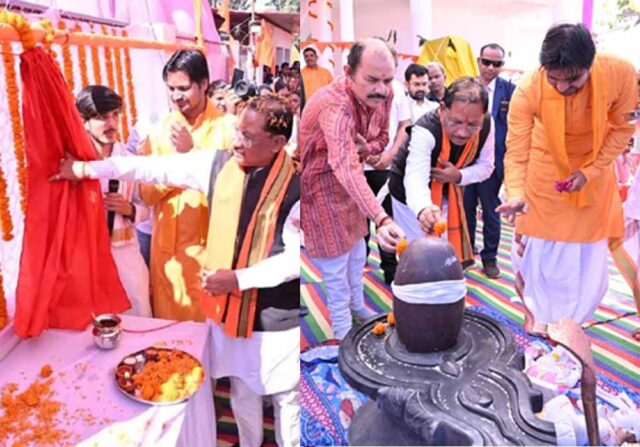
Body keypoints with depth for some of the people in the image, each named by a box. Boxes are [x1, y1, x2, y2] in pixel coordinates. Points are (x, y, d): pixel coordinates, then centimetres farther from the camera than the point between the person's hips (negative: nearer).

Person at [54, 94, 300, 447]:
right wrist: (84, 169, -1)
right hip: (229, 305, 5)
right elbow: (154, 167, -3)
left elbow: (297, 257, -19)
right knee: (241, 387, 24)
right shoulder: (219, 165, -5)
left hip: (277, 314, -4)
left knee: (285, 395, 15)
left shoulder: (295, 186, -19)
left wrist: (238, 278, -21)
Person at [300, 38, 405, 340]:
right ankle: (343, 332, 22)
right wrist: (382, 220, -64)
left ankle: (357, 304, 47)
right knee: (335, 267, 1)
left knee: (356, 251, 23)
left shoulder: (382, 96, -11)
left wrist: (365, 148, -17)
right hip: (319, 187, -7)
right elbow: (346, 169, -52)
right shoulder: (336, 106, -37)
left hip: (350, 183, 8)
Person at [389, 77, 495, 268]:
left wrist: (458, 176, -28)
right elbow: (415, 178, -50)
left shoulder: (487, 125, -21)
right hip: (411, 197, -5)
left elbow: (486, 166, -7)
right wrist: (423, 210, -71)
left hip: (447, 194, 5)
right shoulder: (425, 130, -37)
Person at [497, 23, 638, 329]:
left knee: (587, 256, 10)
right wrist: (516, 195, -43)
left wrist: (589, 172, -19)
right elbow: (516, 152, -27)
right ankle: (535, 317, 32)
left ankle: (568, 325, 33)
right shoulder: (528, 90, -30)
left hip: (594, 171, 2)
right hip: (545, 172, -1)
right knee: (538, 250, 6)